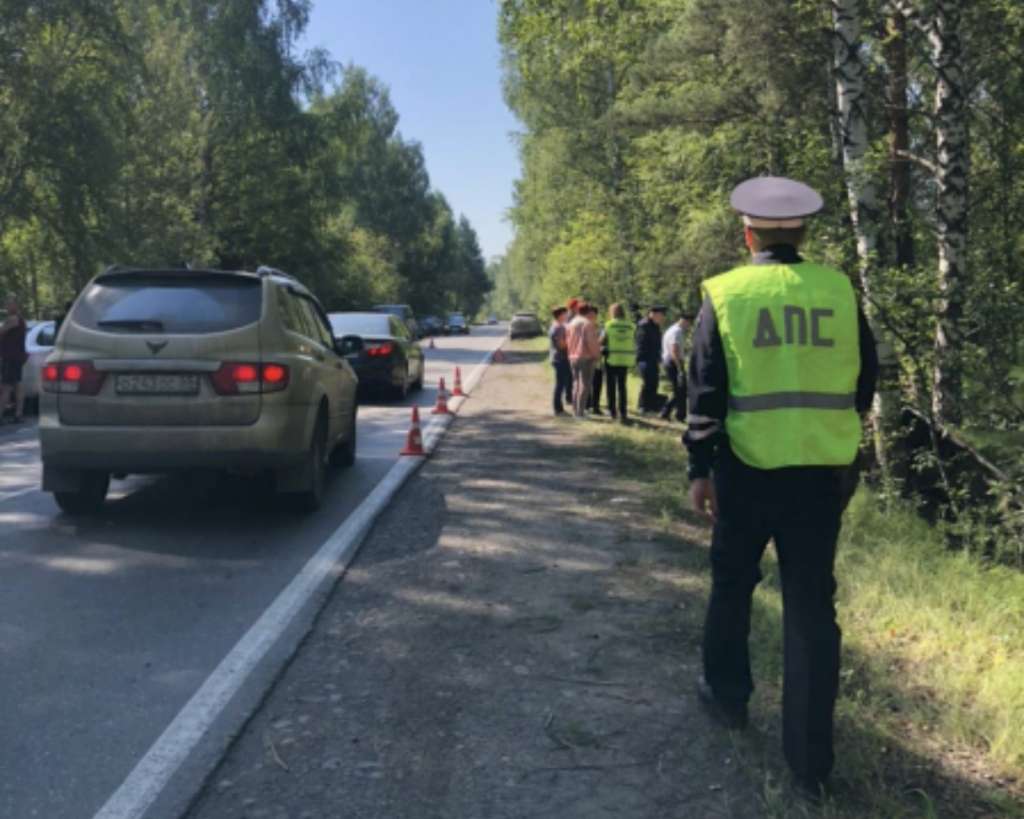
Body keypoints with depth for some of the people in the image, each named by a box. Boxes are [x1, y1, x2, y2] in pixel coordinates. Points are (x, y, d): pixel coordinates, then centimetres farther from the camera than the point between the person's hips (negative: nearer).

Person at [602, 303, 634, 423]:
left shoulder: (609, 325, -6)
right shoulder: (630, 326, 1)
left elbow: (602, 341, -3)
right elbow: (632, 342, 2)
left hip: (612, 359, -2)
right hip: (626, 360, 2)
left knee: (611, 386, 12)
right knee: (622, 386, 6)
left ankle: (612, 411, 20)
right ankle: (622, 413, -3)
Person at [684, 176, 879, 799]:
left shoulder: (725, 294, -4)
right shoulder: (839, 289, 2)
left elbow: (705, 391, -6)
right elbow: (866, 378, 8)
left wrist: (700, 469, -1)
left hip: (747, 468, -1)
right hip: (823, 472, 2)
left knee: (732, 586, 20)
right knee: (812, 606, 5)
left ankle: (728, 696, 38)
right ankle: (811, 761, 9)